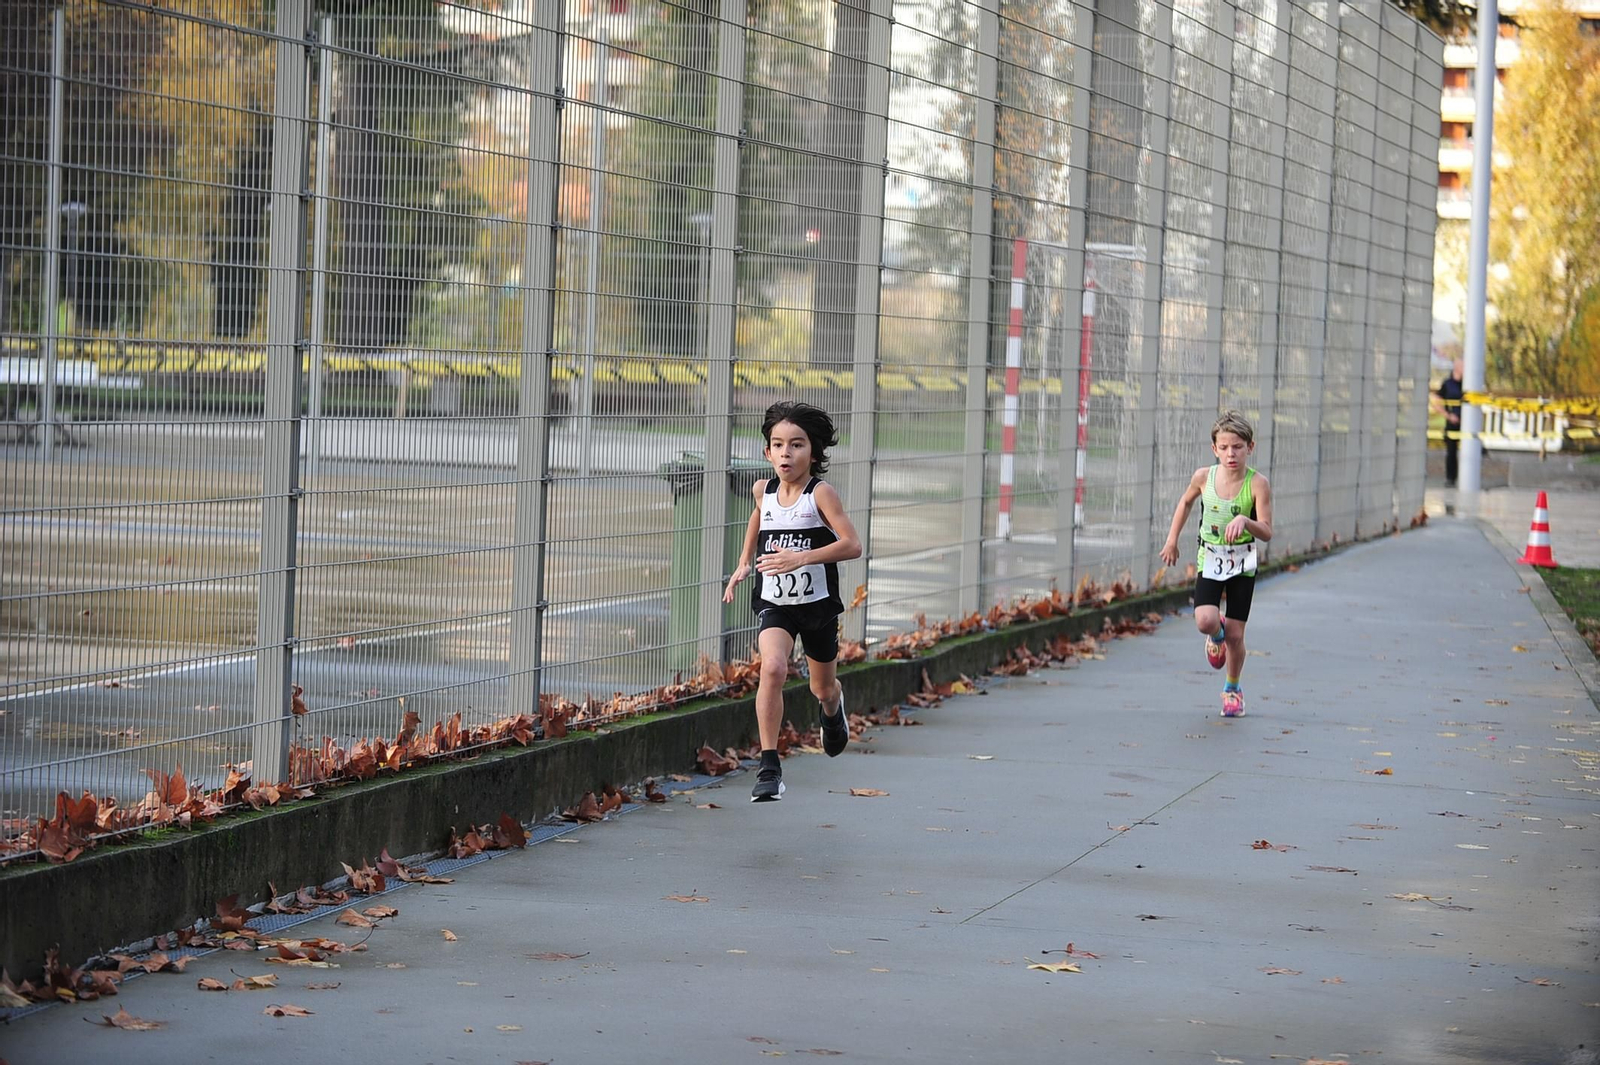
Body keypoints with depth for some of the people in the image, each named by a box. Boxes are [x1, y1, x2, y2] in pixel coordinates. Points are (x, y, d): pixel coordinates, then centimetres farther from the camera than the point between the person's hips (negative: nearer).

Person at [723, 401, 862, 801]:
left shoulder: (821, 494, -16)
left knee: (823, 689, 18)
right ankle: (769, 766, -24)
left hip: (817, 604, -1)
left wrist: (802, 558, -34)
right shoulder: (763, 490, -2)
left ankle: (833, 709, 59)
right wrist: (743, 563, 19)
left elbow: (852, 545, -25)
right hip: (774, 604, 1)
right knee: (772, 668, -27)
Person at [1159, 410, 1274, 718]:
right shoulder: (1204, 477, -8)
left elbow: (1267, 533, -18)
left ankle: (1233, 689, 29)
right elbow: (1186, 501, 14)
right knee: (1205, 621, -21)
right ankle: (1216, 635, 18)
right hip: (1209, 561, 1)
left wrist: (1245, 521, -37)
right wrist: (1172, 539, 13)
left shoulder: (1257, 484, -16)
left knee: (1235, 635, 2)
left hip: (1243, 564, -1)